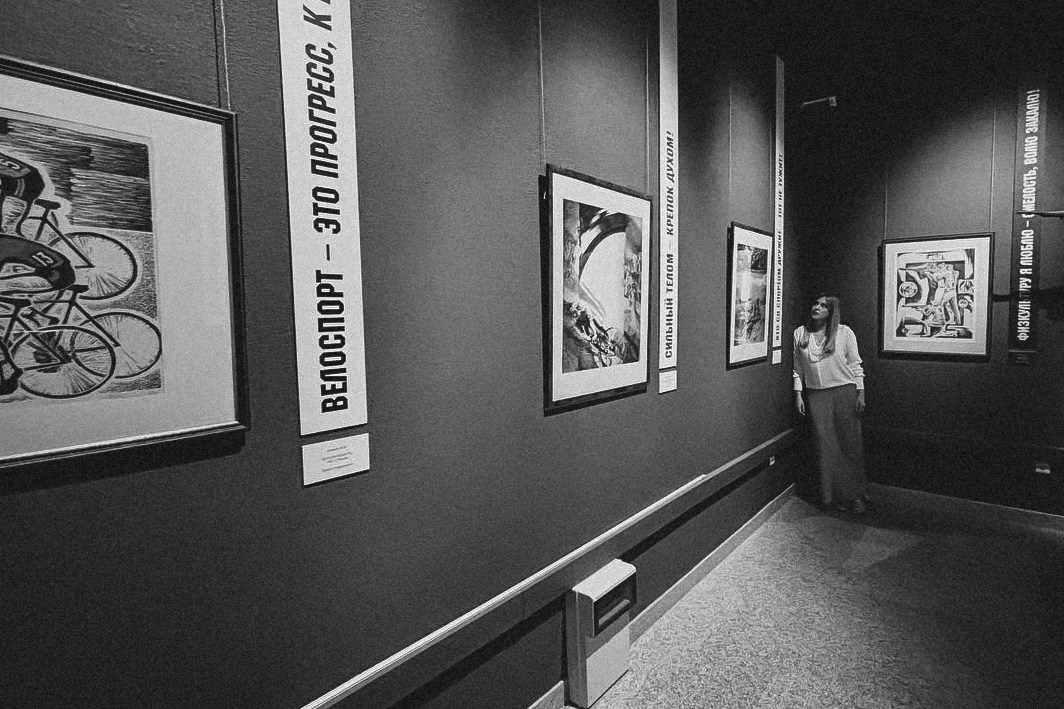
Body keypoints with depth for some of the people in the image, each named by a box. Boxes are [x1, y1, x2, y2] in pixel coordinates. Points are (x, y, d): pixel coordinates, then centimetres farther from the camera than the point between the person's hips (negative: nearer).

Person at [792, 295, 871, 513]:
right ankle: (832, 495, 15)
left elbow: (855, 365, 1)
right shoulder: (800, 333, 5)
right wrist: (798, 394, 2)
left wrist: (861, 394, -3)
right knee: (825, 445, 4)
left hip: (844, 392, -1)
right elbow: (797, 368, 7)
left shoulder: (844, 332, 0)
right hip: (815, 395, 1)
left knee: (850, 443, 2)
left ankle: (856, 495, 15)